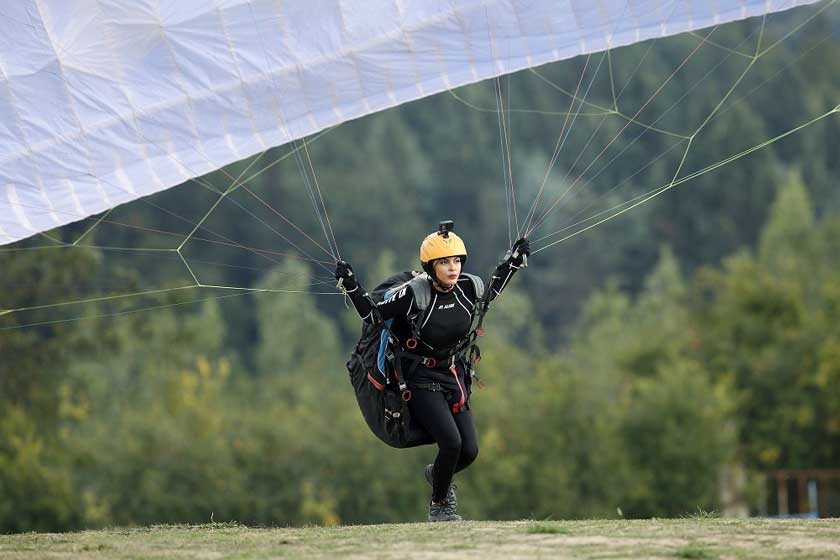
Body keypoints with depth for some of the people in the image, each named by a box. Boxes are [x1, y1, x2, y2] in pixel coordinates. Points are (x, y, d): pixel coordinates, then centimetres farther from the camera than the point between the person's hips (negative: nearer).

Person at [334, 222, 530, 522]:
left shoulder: (468, 288, -7)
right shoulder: (414, 295, -21)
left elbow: (489, 295, 17)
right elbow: (372, 316, -11)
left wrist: (513, 261, 13)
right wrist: (350, 285, -23)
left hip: (456, 378, 5)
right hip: (423, 382, -5)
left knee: (469, 451, -3)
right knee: (451, 443, -21)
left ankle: (437, 474, 33)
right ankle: (438, 505, 4)